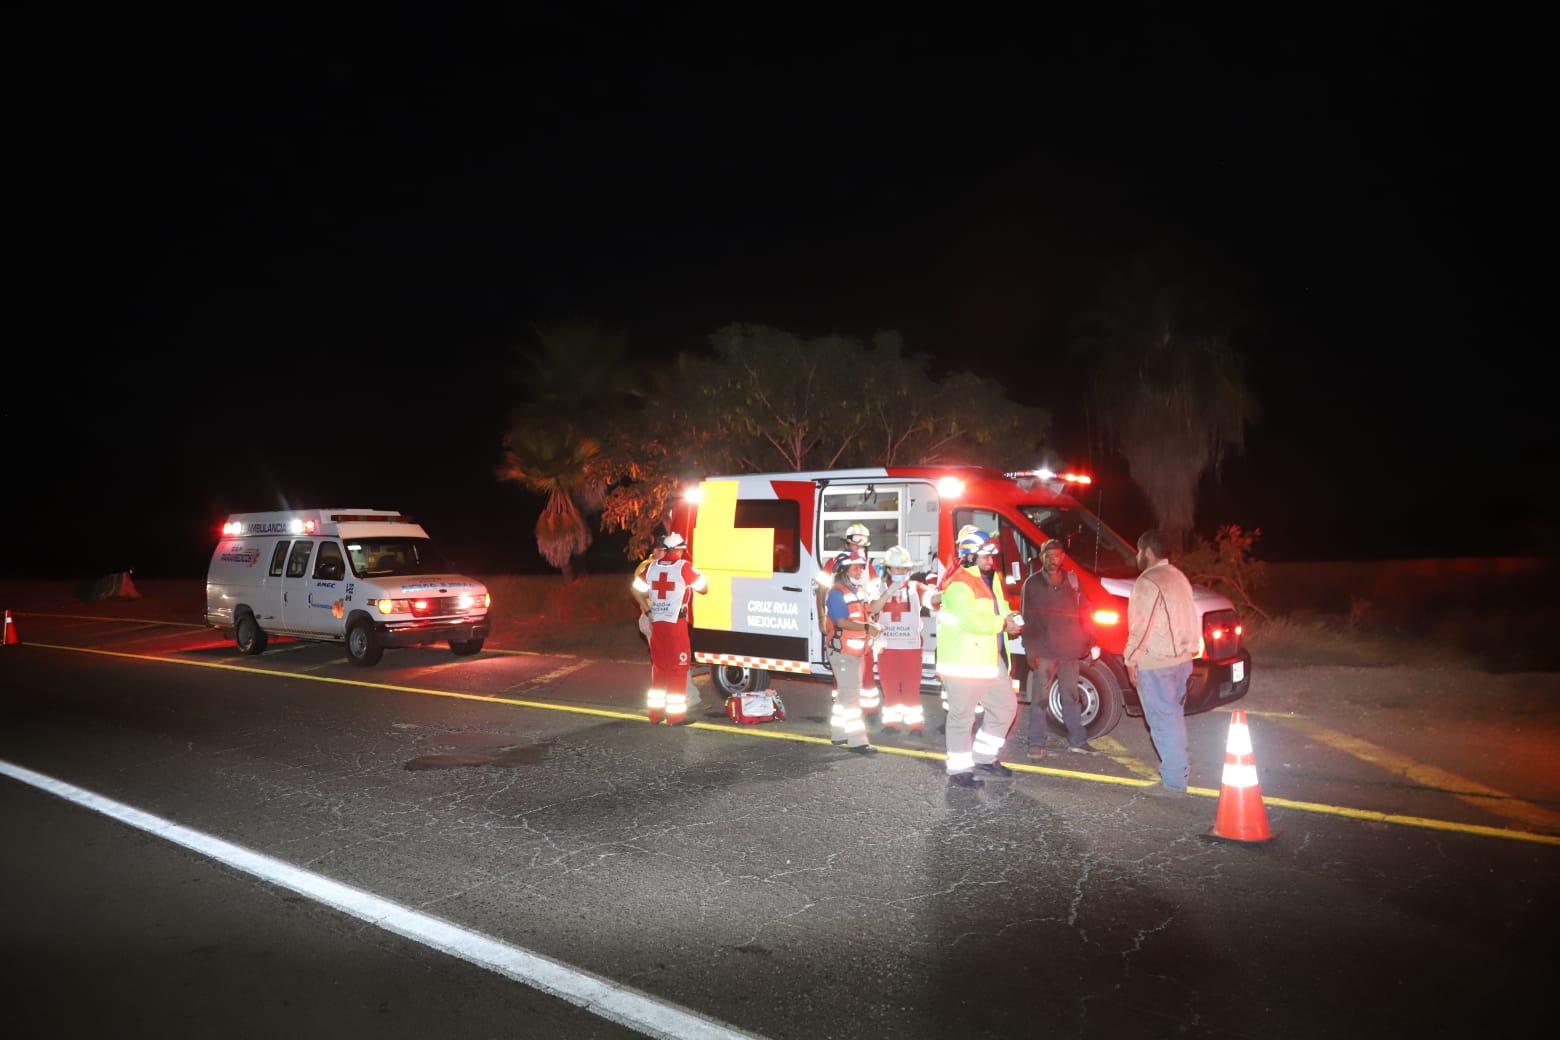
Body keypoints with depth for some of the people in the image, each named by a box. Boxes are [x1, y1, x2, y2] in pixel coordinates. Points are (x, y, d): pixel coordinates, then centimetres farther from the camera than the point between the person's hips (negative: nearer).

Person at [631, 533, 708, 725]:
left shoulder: (652, 567, 7)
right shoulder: (684, 567, -9)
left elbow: (637, 588, 15)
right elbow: (704, 588, -1)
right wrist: (691, 585, 20)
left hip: (656, 623, 5)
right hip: (676, 623, -5)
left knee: (658, 667, 15)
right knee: (678, 668, 2)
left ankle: (655, 713, 20)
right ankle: (675, 716, 2)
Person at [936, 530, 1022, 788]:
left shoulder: (985, 581, 16)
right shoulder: (958, 585, -17)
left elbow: (995, 610, 26)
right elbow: (970, 621, -26)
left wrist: (1009, 619, 4)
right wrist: (1004, 624, -16)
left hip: (989, 660, 10)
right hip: (963, 665, -10)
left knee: (1005, 706, 17)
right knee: (962, 716, -2)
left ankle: (984, 757, 29)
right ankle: (958, 770, 8)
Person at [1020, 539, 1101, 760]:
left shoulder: (1072, 580, 7)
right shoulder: (1032, 584, -2)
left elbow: (1084, 613, 11)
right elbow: (1027, 620, -4)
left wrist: (1091, 642, 4)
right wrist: (1031, 651, -9)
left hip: (1069, 651, 4)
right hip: (1044, 652, -4)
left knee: (1071, 696, 14)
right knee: (1039, 698, -1)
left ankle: (1077, 740, 24)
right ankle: (1036, 744, 5)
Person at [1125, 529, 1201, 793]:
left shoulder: (1148, 582, -17)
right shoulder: (1177, 576, 13)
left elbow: (1141, 626, -20)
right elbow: (1188, 619, 17)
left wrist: (1132, 660, -12)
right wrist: (1189, 649, 21)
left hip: (1155, 663, -9)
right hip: (1181, 658, 9)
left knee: (1163, 721, -4)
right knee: (1174, 716, 19)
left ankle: (1173, 781, 0)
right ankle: (1177, 767, 30)